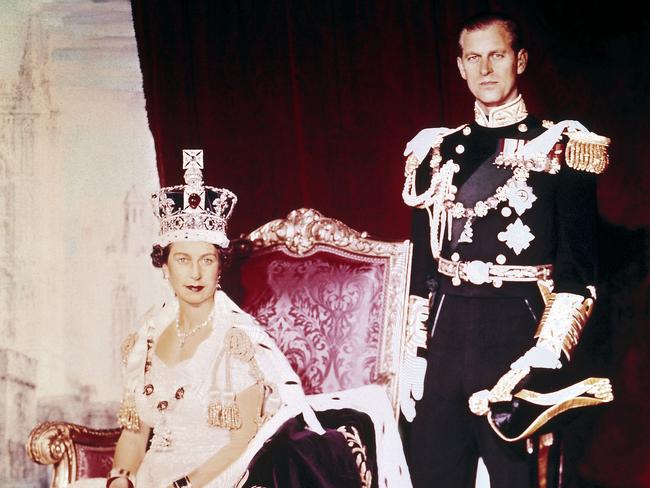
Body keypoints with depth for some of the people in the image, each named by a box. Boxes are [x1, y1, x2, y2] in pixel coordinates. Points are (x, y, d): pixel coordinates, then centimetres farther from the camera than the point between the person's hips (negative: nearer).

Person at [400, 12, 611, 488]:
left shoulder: (560, 147, -2)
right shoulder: (437, 150, 11)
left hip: (521, 337, -4)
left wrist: (545, 359, -16)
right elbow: (421, 262, 13)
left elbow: (578, 268, -6)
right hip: (447, 334, 4)